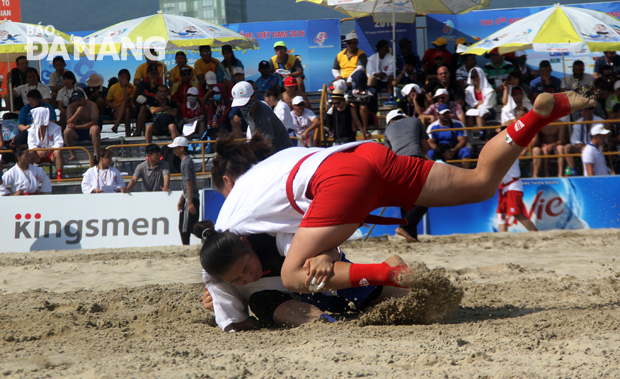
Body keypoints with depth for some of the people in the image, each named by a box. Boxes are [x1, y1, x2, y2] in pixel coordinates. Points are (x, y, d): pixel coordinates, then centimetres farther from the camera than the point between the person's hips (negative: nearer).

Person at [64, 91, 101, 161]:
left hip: (89, 131, -2)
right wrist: (78, 112, -28)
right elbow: (69, 123, -14)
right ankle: (72, 155, -22)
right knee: (67, 131, -29)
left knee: (95, 128, -35)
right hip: (77, 133, 2)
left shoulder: (92, 105, -9)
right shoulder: (71, 107, -3)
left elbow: (94, 122, -18)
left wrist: (77, 126, -24)